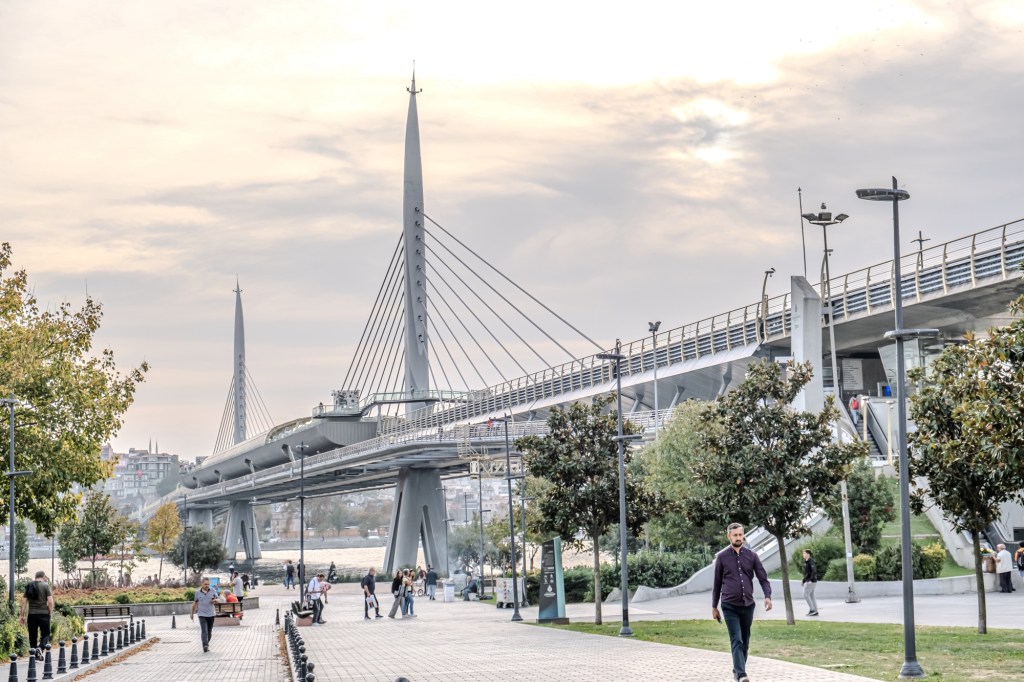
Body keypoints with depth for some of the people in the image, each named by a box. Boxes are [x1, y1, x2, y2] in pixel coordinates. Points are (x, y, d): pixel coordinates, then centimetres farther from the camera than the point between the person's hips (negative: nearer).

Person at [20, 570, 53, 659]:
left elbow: (24, 601, 6)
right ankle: (40, 647, -20)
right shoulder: (45, 585, -3)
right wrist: (50, 612, 3)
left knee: (32, 635, 9)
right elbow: (50, 601, -10)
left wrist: (22, 615, 9)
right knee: (45, 634, 6)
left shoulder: (28, 586, 9)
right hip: (43, 614, -3)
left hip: (31, 614, 3)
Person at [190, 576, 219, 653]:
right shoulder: (198, 593, 4)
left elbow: (217, 600, 4)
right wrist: (192, 613, 21)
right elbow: (195, 603, 15)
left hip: (211, 614, 2)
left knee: (209, 631, 9)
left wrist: (215, 600, -21)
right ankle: (205, 646, -23)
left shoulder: (213, 591, 4)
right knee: (204, 631, -15)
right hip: (202, 615, -2)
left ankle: (207, 644, 26)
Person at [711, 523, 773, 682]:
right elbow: (717, 583, 7)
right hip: (730, 606, -3)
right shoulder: (721, 557, 1)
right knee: (737, 641, -13)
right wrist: (714, 607, 8)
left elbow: (763, 578, 2)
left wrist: (768, 596, -16)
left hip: (748, 605, 3)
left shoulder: (751, 555, 5)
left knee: (745, 641, 11)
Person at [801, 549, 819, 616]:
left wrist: (811, 580, -28)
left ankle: (812, 609, -5)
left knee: (806, 595, -9)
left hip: (811, 581, -10)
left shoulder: (811, 561, -15)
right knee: (811, 596, 9)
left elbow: (814, 571, -25)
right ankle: (815, 611, 10)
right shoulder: (806, 562, 15)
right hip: (808, 581, 10)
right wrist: (803, 581, 21)